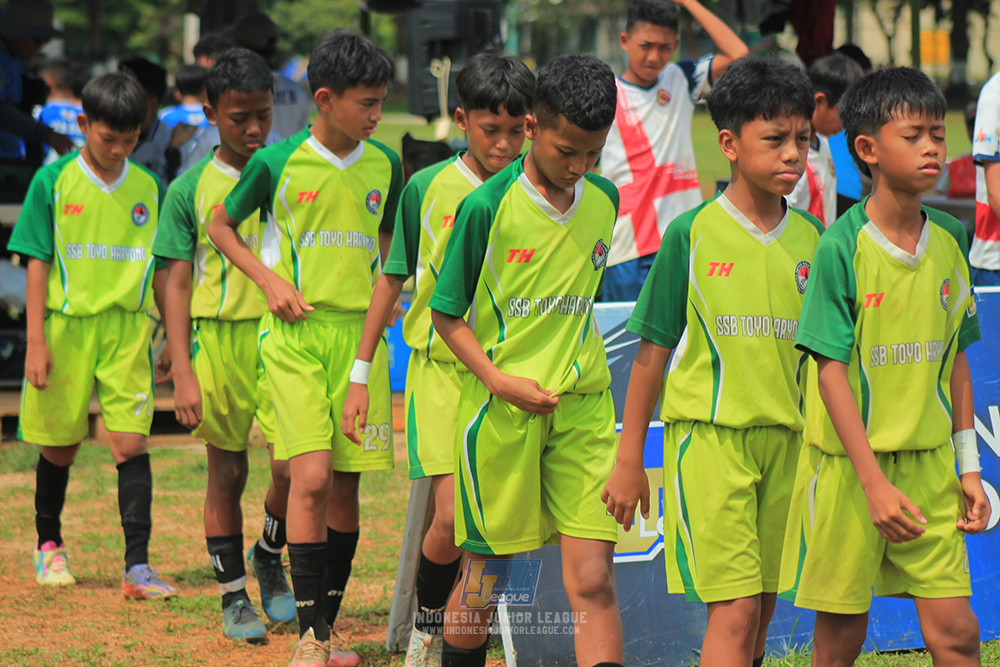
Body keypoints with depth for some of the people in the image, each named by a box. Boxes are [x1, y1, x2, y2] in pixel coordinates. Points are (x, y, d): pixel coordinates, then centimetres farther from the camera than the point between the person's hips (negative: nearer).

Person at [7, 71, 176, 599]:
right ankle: (49, 545, 30)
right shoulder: (53, 182, -2)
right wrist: (36, 341, -7)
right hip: (66, 325, -1)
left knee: (130, 441, -9)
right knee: (60, 445, 9)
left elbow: (158, 268, 14)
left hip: (127, 328, 1)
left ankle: (137, 566, -12)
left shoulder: (146, 188, 7)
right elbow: (38, 264, -2)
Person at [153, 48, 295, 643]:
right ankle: (233, 596, 18)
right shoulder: (191, 189, 1)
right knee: (227, 473, 6)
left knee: (293, 466, -10)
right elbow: (178, 285, 2)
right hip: (219, 338, 0)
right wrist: (183, 373, -5)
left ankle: (270, 557, 18)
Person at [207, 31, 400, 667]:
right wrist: (271, 281, -3)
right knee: (312, 477, -16)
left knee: (346, 484, 5)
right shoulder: (277, 163, -4)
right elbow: (220, 227, 9)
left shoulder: (384, 166, 6)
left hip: (359, 334, 4)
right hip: (294, 334, -4)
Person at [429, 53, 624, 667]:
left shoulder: (604, 201, 4)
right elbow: (446, 313, -4)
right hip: (500, 409, -3)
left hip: (583, 408, 3)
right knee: (485, 575, 8)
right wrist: (500, 381, -15)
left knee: (593, 581, -7)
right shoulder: (488, 207, -10)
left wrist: (571, 368, 13)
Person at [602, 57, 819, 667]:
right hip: (708, 434, -5)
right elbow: (652, 352, 0)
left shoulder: (810, 238, 7)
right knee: (735, 611, -13)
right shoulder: (692, 234, -5)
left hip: (785, 438, 5)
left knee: (763, 609, 6)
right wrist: (629, 460, 1)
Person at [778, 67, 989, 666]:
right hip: (849, 462, -4)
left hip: (929, 461, 4)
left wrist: (969, 466, 11)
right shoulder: (842, 247, -11)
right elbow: (830, 370, -13)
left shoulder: (950, 241, 5)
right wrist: (875, 482, -17)